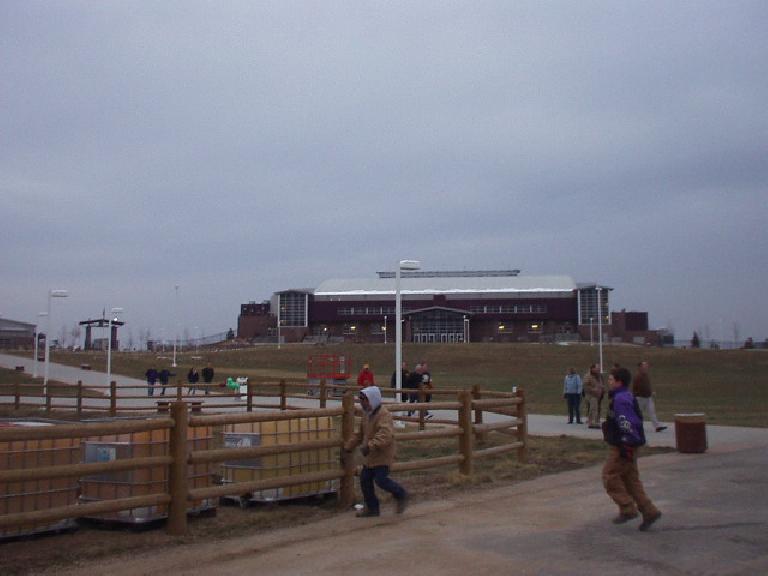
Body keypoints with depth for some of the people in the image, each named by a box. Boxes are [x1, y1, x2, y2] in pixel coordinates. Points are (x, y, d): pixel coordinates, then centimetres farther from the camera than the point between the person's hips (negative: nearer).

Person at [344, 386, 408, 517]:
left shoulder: (384, 414, -20)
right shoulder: (367, 414, 10)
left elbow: (385, 435, -34)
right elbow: (360, 433, 24)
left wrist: (370, 445, -44)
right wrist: (349, 445, 20)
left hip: (383, 455, -9)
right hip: (371, 456, 9)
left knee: (381, 480, -14)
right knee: (365, 479, 8)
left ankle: (401, 495, 11)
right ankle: (372, 507, 22)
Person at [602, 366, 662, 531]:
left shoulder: (620, 400, -20)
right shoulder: (627, 397, 13)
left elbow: (628, 424, -26)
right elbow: (637, 419, 22)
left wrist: (626, 446, -23)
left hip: (622, 449, -10)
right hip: (627, 446, 10)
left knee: (610, 476, -2)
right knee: (631, 480, 13)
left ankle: (628, 510, 2)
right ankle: (649, 512, 13)